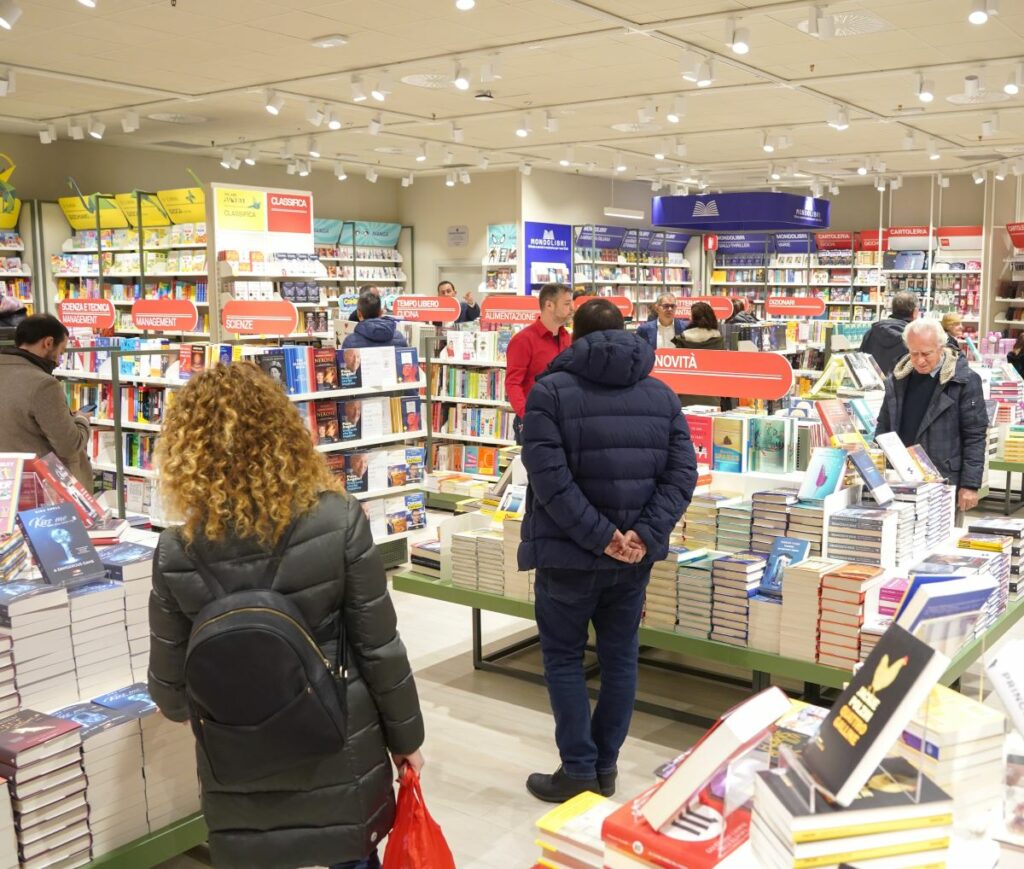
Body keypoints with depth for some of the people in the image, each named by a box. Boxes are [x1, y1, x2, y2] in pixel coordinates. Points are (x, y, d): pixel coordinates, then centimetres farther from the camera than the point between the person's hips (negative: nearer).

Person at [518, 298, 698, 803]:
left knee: (563, 657, 10)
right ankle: (605, 766, 25)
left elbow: (549, 477, -20)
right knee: (620, 657, 15)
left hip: (569, 553, -4)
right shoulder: (662, 395, 5)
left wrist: (600, 536, -19)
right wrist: (646, 536, -12)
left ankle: (578, 772, 13)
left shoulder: (550, 390, -9)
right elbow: (682, 473, -4)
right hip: (634, 556, 4)